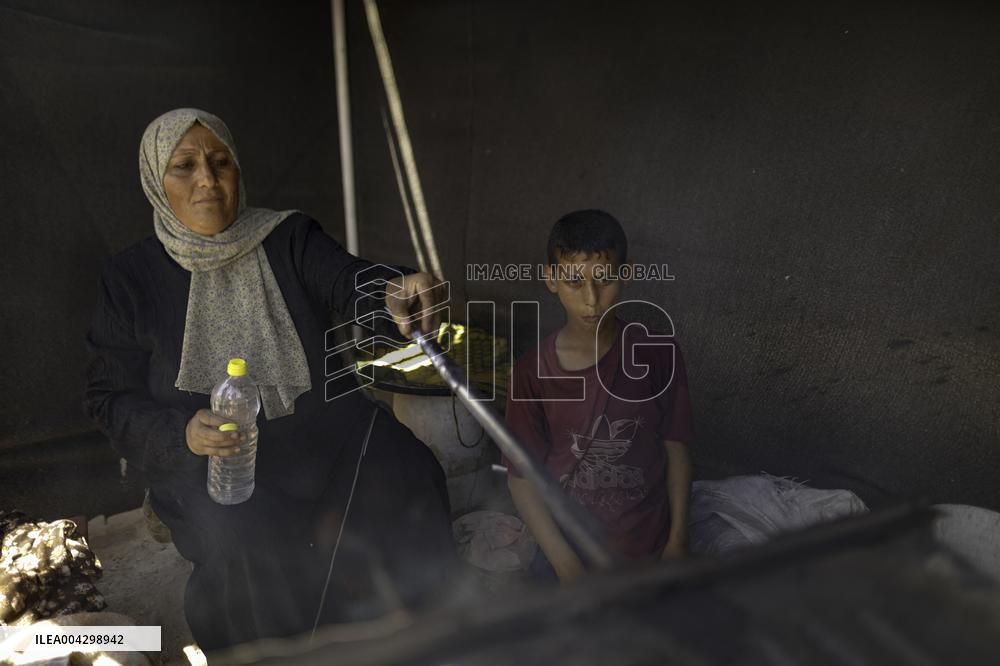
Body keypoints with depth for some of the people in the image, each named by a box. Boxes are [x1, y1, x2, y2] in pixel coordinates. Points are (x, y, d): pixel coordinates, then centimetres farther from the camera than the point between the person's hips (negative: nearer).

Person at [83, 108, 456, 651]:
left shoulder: (291, 239, 1)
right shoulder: (131, 278, 1)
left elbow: (348, 281, -19)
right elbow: (109, 397, 3)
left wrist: (393, 293, -44)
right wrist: (181, 432, -18)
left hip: (323, 428, 2)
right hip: (208, 457, -1)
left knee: (408, 480, -24)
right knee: (249, 541, -32)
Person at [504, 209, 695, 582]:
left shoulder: (657, 353, -11)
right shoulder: (533, 371, -13)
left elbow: (675, 449, -3)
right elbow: (522, 476, -9)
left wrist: (678, 541, -4)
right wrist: (567, 565, -13)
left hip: (648, 551, 1)